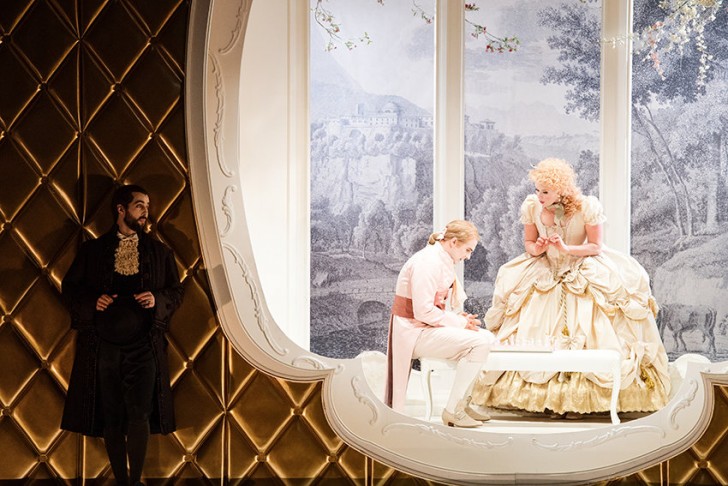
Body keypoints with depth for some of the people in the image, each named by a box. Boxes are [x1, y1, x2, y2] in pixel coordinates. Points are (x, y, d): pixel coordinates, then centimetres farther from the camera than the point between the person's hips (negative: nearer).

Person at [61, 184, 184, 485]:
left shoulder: (159, 252, 12)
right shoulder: (92, 250, 9)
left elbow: (176, 291, 13)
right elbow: (69, 289, 9)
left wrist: (158, 300, -8)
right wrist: (92, 301, -10)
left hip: (144, 347, 0)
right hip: (103, 346, 0)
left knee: (140, 415, -7)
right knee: (111, 418, 4)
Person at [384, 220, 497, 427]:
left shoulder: (444, 261, 12)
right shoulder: (428, 262, -19)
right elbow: (423, 311, -24)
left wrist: (459, 317, -1)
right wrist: (459, 322, -17)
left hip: (429, 327, 10)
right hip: (414, 332, -10)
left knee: (488, 338, 6)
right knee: (479, 343, -21)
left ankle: (461, 403, 8)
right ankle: (452, 411, -16)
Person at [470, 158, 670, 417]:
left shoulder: (587, 207, -17)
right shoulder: (531, 206, -9)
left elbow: (596, 246, -11)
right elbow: (529, 243, 4)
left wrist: (566, 249, -26)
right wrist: (536, 249, -20)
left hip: (582, 274, -3)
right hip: (546, 275, 3)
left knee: (583, 334, -16)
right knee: (540, 334, -9)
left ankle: (577, 398, -7)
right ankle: (549, 397, 0)